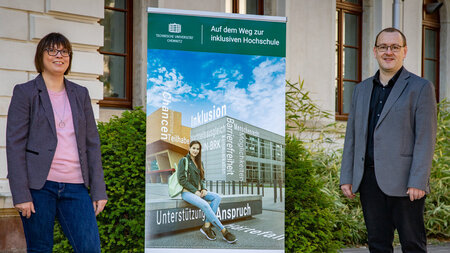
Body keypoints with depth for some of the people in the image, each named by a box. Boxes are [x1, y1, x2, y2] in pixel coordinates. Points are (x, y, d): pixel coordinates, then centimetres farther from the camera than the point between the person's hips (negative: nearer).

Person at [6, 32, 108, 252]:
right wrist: (20, 194, -11)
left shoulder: (80, 94, 14)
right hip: (39, 184, -3)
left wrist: (98, 190, 5)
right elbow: (15, 144, -3)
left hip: (75, 185, 3)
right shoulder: (25, 92, 3)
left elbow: (92, 143, 12)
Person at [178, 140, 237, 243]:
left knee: (217, 197, -18)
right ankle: (223, 231, -29)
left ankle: (207, 226, -24)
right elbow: (181, 179, -10)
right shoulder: (184, 161, -3)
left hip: (198, 191, 7)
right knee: (204, 204, -32)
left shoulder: (199, 163, 18)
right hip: (187, 192, -7)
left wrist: (203, 189, -1)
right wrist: (195, 191, -15)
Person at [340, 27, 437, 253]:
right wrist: (346, 177, 9)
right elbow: (352, 136, 15)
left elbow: (426, 139, -8)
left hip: (403, 181, -5)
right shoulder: (361, 89, 16)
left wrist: (418, 182, -15)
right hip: (369, 179, 5)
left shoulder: (420, 87, 0)